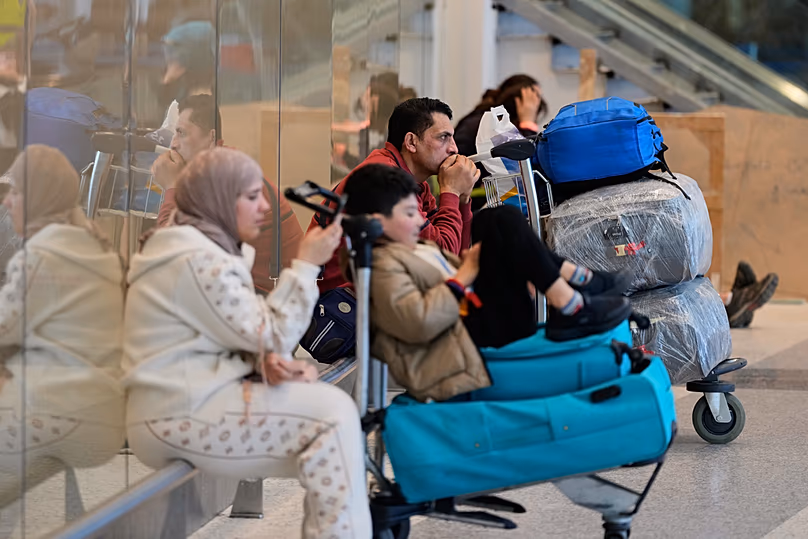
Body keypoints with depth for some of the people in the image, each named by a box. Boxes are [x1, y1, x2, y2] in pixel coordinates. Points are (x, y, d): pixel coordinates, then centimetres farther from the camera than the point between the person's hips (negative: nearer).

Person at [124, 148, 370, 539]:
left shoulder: (211, 246, 16)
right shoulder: (197, 260, -17)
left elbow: (250, 334, 14)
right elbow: (270, 336, -14)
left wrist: (270, 362, -8)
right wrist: (307, 264, -10)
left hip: (194, 399, 11)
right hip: (179, 418, -11)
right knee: (332, 413, -16)